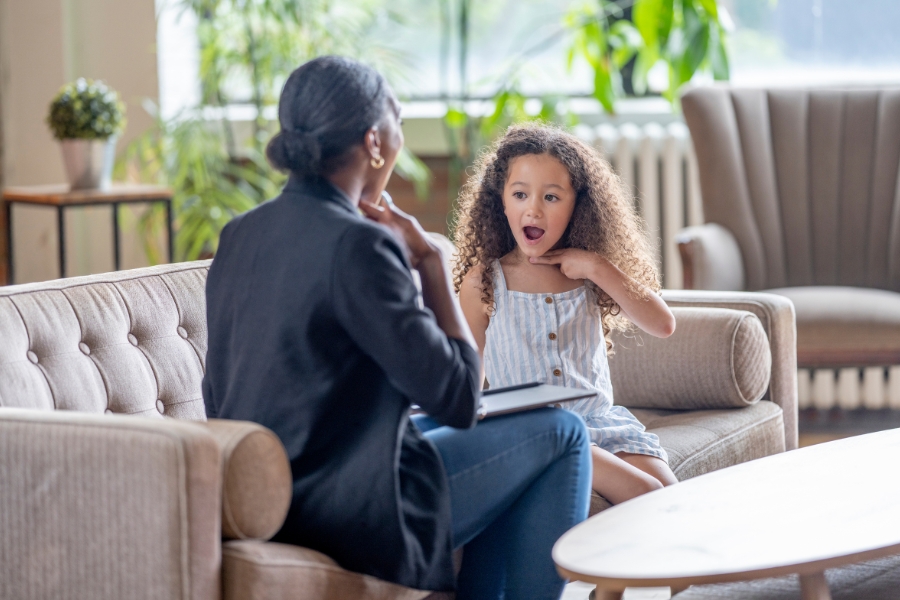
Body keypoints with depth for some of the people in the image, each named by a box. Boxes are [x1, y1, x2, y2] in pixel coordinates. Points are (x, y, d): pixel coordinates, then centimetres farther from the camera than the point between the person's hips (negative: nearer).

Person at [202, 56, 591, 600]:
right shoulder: (358, 244, -21)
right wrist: (431, 260, -8)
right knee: (561, 433, 7)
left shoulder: (240, 235, 4)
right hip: (346, 511, -8)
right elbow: (459, 397, -17)